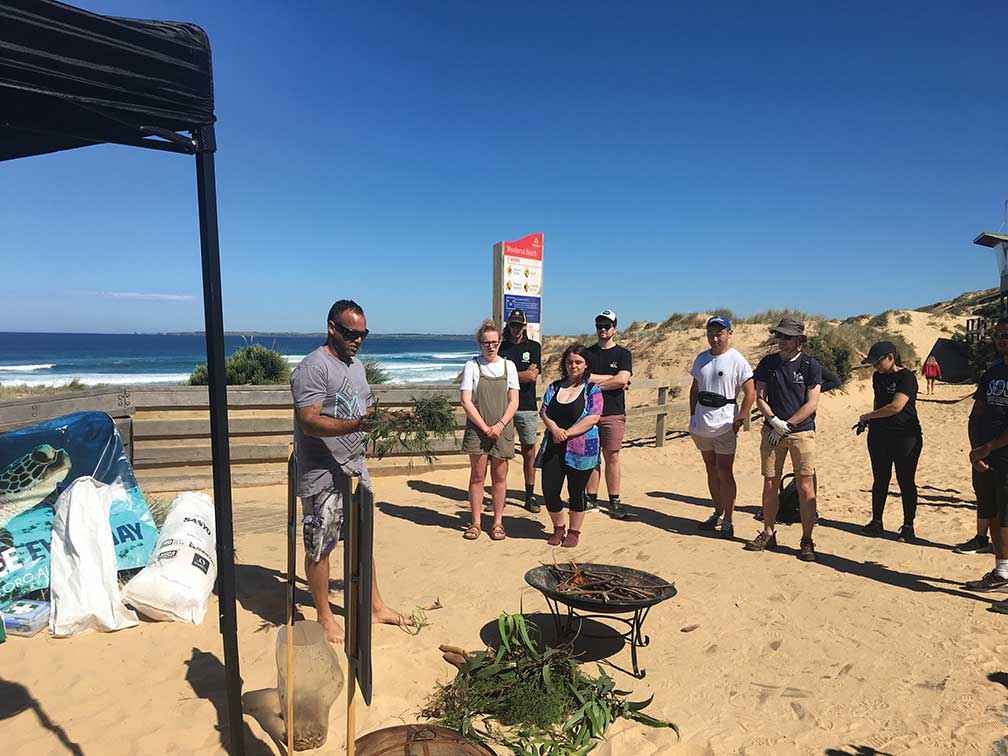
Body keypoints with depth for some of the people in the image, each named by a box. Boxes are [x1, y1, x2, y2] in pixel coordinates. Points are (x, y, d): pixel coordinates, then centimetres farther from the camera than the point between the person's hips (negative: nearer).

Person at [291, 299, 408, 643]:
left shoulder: (356, 365, 12)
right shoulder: (313, 367, -16)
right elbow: (309, 422, -24)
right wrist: (355, 425, -36)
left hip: (355, 466, 9)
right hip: (322, 473, -8)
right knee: (320, 547, 6)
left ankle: (374, 606, 30)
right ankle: (325, 617, 23)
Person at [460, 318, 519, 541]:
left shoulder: (508, 366, 6)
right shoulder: (472, 366, -1)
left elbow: (514, 402, 3)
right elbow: (466, 401, -6)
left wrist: (500, 426, -10)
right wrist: (485, 427, -11)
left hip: (502, 429, 2)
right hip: (477, 429, -2)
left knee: (499, 477, 7)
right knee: (477, 476, 3)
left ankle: (498, 522, 18)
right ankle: (475, 522, 14)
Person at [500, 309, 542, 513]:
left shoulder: (533, 347, 9)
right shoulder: (501, 347, 11)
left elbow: (533, 375, -4)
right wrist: (524, 375, -5)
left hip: (527, 407, 0)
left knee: (529, 452, 3)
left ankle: (530, 496, 10)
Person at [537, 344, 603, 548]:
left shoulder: (592, 389, -1)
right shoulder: (554, 387, 12)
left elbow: (593, 418, -12)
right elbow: (544, 412, 6)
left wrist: (566, 434, -16)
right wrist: (555, 430, -14)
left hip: (581, 449, -4)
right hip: (553, 448, 4)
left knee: (576, 492, 6)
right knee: (549, 490, 2)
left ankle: (574, 531, 24)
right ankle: (558, 528, 25)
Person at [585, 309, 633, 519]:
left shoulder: (623, 354, 6)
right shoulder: (588, 353, 12)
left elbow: (622, 379, -10)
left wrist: (595, 381, -5)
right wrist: (612, 379, -5)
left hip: (613, 413, -2)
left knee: (612, 457, 0)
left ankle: (614, 502, 6)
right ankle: (591, 498, 14)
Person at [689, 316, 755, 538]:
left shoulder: (737, 360, -8)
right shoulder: (701, 358, 10)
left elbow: (750, 393, -10)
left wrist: (740, 420, -14)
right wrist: (692, 415, 11)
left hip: (725, 425, -6)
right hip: (702, 424, 6)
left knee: (724, 472, -5)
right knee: (711, 470, 14)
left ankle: (727, 520, 4)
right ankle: (717, 512, 27)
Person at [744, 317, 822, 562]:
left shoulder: (811, 365, -3)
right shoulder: (768, 363, 5)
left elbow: (811, 404, -7)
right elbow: (759, 398, 5)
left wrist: (786, 426, -11)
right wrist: (774, 420, -11)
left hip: (802, 431, -3)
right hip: (772, 431, 3)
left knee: (805, 487, -4)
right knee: (770, 485, 7)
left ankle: (807, 541, 6)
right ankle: (768, 534, 21)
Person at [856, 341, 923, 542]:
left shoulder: (907, 377, -12)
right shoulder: (878, 377, 11)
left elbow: (896, 406, -21)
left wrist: (868, 416, -11)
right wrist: (871, 420, 7)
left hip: (906, 437, -6)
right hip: (879, 435, 6)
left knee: (906, 482, 3)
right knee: (880, 480, 11)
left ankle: (908, 526, 14)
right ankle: (876, 521, 20)